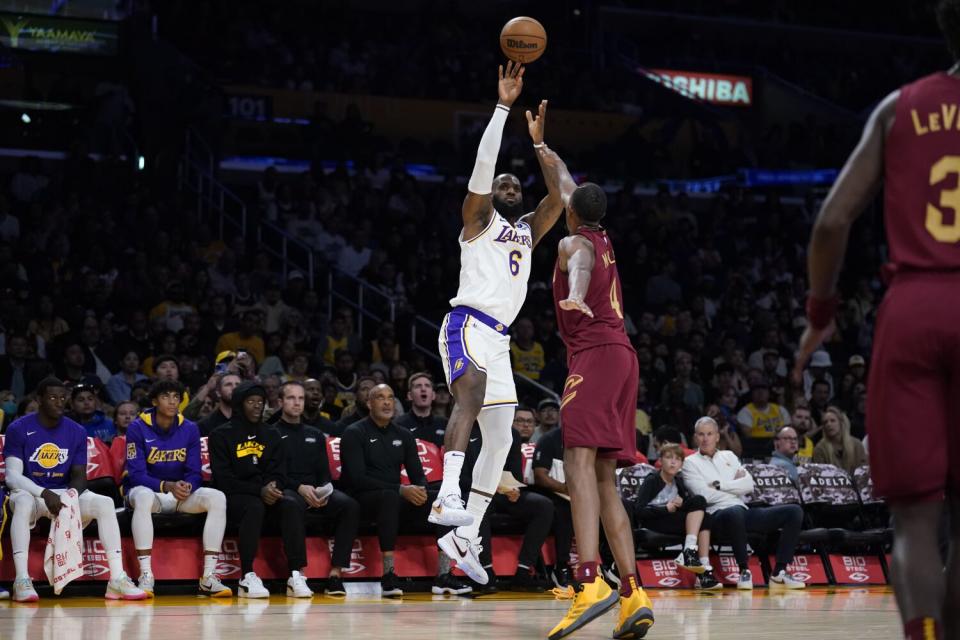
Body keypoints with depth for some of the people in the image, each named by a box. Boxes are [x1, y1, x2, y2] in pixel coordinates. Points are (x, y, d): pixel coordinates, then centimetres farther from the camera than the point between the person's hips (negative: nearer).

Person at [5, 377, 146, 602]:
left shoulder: (76, 432, 3)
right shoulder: (19, 429, -8)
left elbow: (79, 476, 5)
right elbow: (12, 476, -13)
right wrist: (44, 494, -29)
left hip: (65, 492, 4)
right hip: (30, 491, -3)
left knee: (105, 504, -21)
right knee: (23, 503, -39)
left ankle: (117, 579, -24)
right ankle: (22, 580, -44)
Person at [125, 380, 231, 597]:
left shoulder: (189, 429, 4)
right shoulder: (138, 428, -8)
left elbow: (194, 473, 2)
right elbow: (136, 474, -14)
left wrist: (187, 486, -23)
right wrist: (167, 486, -32)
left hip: (180, 495, 4)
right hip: (145, 489, -4)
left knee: (217, 498, -23)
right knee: (144, 497, -40)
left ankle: (208, 578, -25)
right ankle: (145, 577, -41)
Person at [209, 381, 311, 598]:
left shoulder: (271, 435, 17)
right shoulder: (222, 435, 2)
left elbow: (279, 474, 11)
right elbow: (223, 479, -7)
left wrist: (273, 487, -15)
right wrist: (259, 490, -19)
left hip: (266, 493, 4)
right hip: (234, 497, -4)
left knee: (291, 503, -29)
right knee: (254, 507, -38)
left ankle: (296, 575, -35)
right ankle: (247, 578, -36)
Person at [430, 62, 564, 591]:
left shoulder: (528, 230, 24)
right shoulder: (479, 219, 6)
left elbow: (558, 197, 12)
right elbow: (483, 165, -8)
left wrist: (539, 143, 9)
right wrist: (503, 106, -9)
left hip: (499, 337, 8)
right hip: (468, 324, -8)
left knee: (500, 439, 7)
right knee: (473, 394, -36)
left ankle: (463, 539, 13)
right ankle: (447, 497, -53)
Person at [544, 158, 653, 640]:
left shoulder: (574, 243, 0)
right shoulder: (602, 240, 24)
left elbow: (581, 266, -26)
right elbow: (572, 191, 45)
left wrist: (575, 296, -48)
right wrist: (551, 159, 60)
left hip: (594, 354, -9)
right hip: (621, 354, 9)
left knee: (579, 460, -21)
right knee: (604, 478, 7)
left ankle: (590, 583, -39)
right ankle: (632, 595, -3)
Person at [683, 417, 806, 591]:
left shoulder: (729, 456, 23)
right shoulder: (691, 462, 8)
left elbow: (749, 485, 8)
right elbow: (706, 495, -8)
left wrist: (719, 485, -2)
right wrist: (735, 485, 4)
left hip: (744, 512, 6)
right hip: (718, 516, -6)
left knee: (794, 511, -11)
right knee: (735, 512, -44)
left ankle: (778, 573, -15)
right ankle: (744, 570, -25)